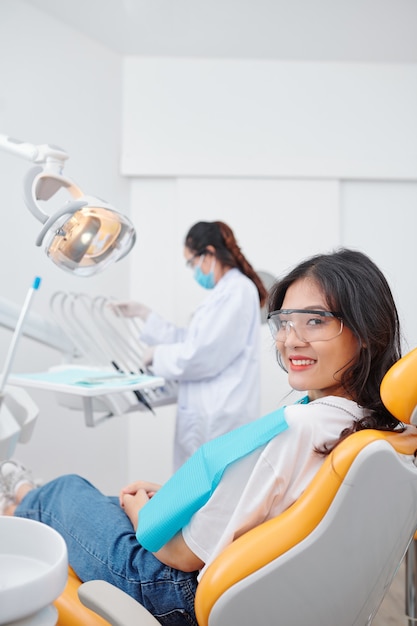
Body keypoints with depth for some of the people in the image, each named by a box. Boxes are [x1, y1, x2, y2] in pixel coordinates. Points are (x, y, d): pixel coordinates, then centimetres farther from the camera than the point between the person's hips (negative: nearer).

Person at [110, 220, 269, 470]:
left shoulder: (237, 291, -15)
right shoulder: (226, 291, 16)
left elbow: (202, 355, -20)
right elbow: (191, 341, 17)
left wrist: (158, 354, -4)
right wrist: (145, 314, 17)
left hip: (220, 419, -9)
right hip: (210, 414, 9)